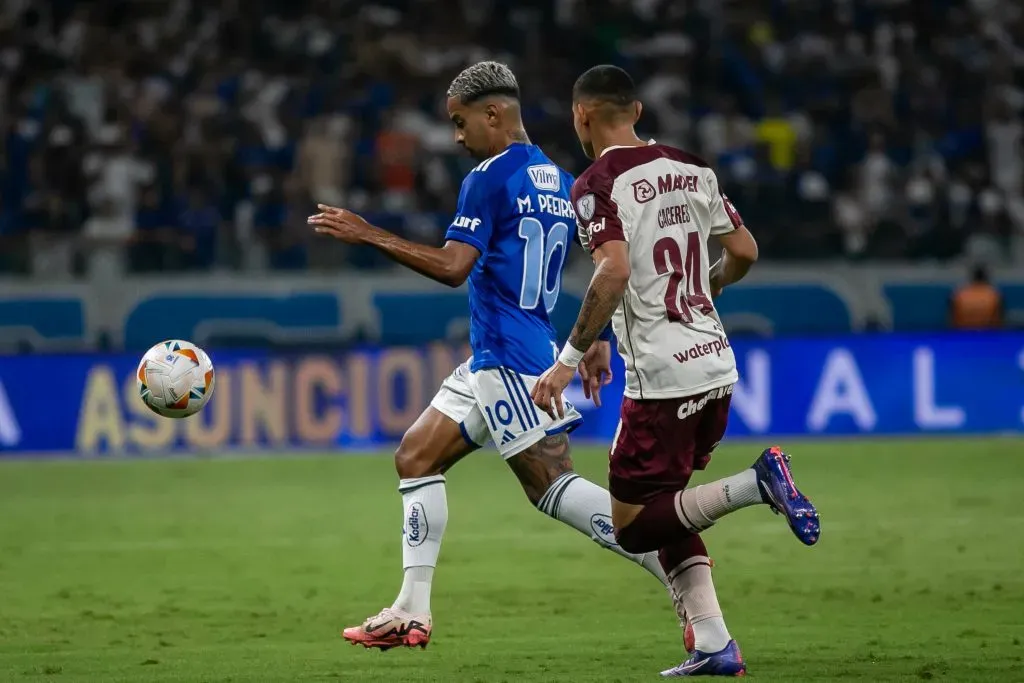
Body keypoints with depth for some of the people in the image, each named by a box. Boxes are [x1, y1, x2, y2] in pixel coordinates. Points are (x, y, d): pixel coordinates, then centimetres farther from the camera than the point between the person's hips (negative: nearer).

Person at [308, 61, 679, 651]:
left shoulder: (490, 178, -12)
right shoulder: (562, 183, 15)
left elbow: (453, 267, -21)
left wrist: (369, 236, -16)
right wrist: (595, 345, 25)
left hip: (508, 360, -10)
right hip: (492, 362, 10)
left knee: (552, 486, -14)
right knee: (417, 458, 13)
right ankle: (412, 612, 11)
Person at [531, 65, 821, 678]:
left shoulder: (598, 183, -9)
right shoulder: (691, 168, 12)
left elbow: (615, 272, -23)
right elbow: (745, 252, 15)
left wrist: (569, 361, -19)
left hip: (663, 376, -8)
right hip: (717, 365, 8)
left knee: (632, 525, 1)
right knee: (665, 510, 18)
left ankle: (756, 484, -16)